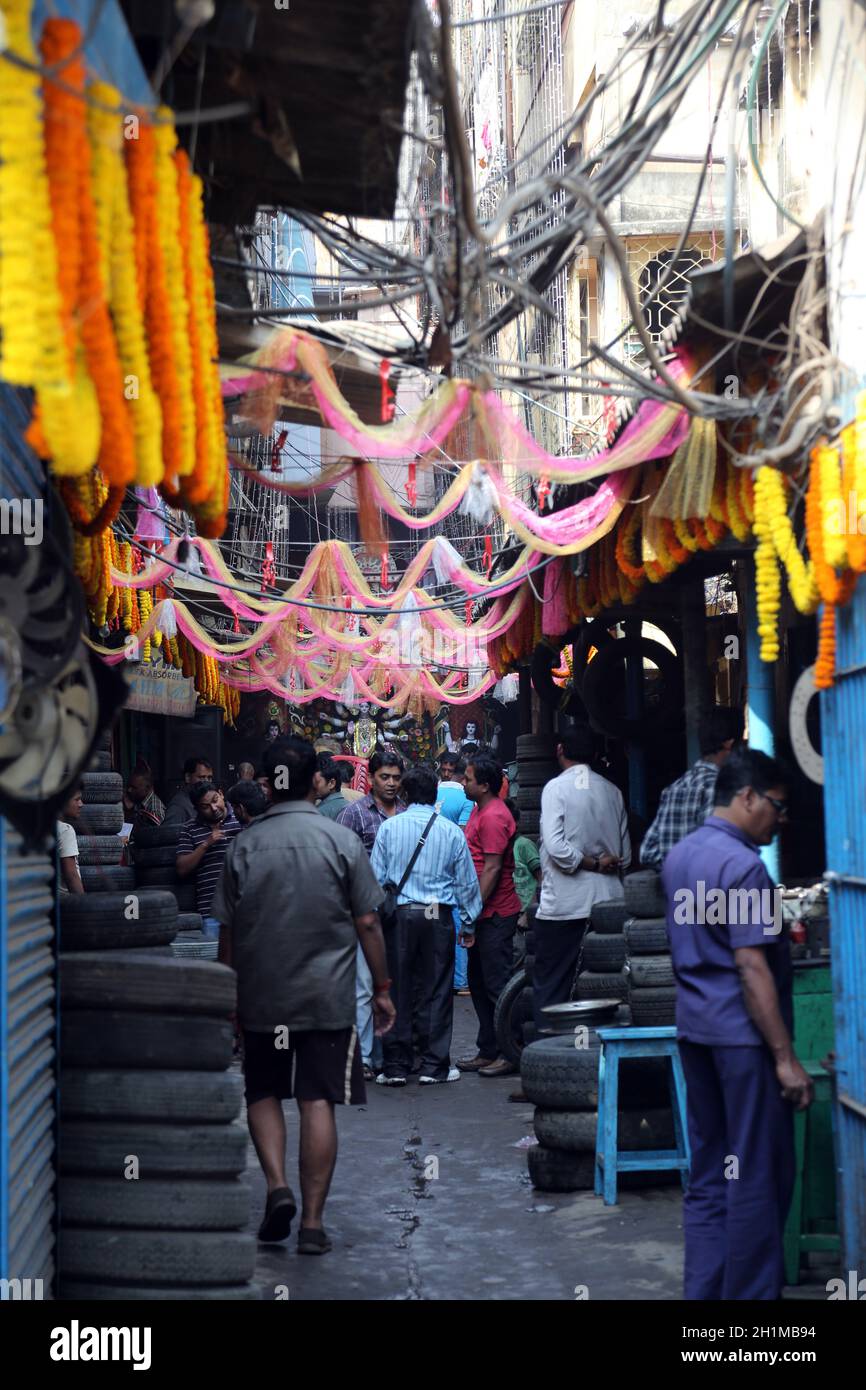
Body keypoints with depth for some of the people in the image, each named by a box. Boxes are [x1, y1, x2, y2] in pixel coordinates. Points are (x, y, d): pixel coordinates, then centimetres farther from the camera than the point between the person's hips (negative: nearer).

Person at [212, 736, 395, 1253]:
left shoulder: (244, 846, 0)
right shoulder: (343, 841, -4)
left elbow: (228, 930, 4)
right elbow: (368, 923, -3)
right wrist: (382, 988, 6)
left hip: (261, 998, 1)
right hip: (328, 997, -1)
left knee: (263, 1094, 17)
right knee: (318, 1103, 2)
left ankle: (278, 1185, -1)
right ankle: (312, 1221, 3)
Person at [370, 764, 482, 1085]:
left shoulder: (389, 827, 0)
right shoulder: (451, 831, 1)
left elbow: (376, 875, 1)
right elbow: (466, 881, 7)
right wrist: (470, 918, 18)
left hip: (398, 914, 0)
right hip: (438, 914, 0)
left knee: (397, 990, 5)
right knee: (436, 991, 5)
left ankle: (395, 1067, 8)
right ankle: (434, 1066, 7)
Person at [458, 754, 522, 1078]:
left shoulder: (493, 817, -17)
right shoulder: (479, 811, 16)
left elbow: (492, 869, -20)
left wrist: (473, 913, -20)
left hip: (495, 914, -10)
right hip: (484, 914, 10)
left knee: (497, 985, -6)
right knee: (479, 983, 14)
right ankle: (489, 1051, 22)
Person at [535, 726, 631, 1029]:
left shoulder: (556, 788, -7)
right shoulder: (612, 791, 10)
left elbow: (556, 847, -17)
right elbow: (625, 855, 12)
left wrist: (593, 864, -7)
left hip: (564, 905, -5)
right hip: (608, 901, 5)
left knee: (550, 985, -1)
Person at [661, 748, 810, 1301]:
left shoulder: (679, 856, 12)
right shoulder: (741, 865, -16)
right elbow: (751, 968, -20)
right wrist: (786, 1057, -19)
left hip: (695, 1028, 9)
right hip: (742, 1034, -9)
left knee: (709, 1175, 12)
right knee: (760, 1177, -2)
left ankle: (704, 1289, 15)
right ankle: (751, 1294, 1)